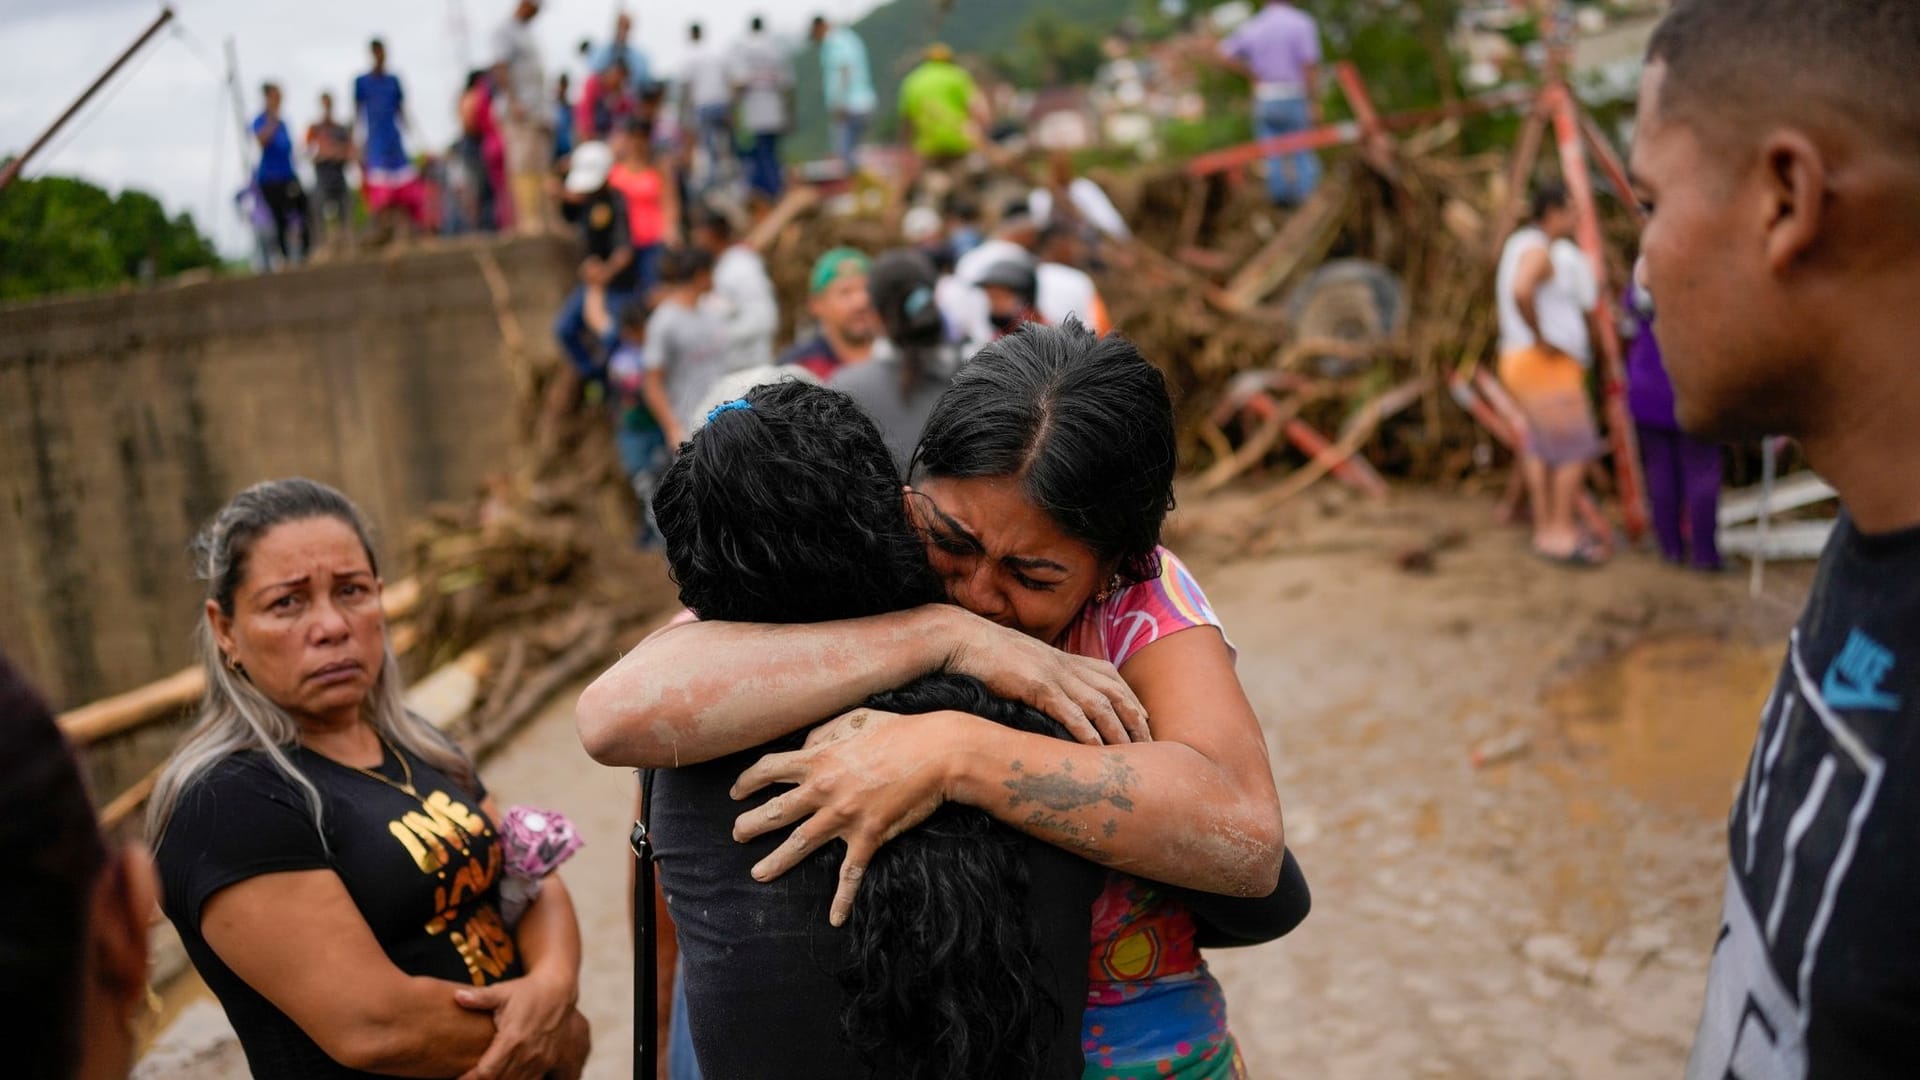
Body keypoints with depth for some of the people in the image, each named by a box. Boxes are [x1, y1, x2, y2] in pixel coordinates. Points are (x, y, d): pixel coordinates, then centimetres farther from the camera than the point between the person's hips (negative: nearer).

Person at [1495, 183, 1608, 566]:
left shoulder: (1520, 246, 17)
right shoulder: (1537, 250, -16)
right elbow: (1521, 291, -37)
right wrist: (1541, 338, -25)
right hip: (1545, 365, -10)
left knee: (1543, 449, 12)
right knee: (1576, 448, -9)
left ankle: (1548, 532, 15)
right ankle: (1562, 535, -8)